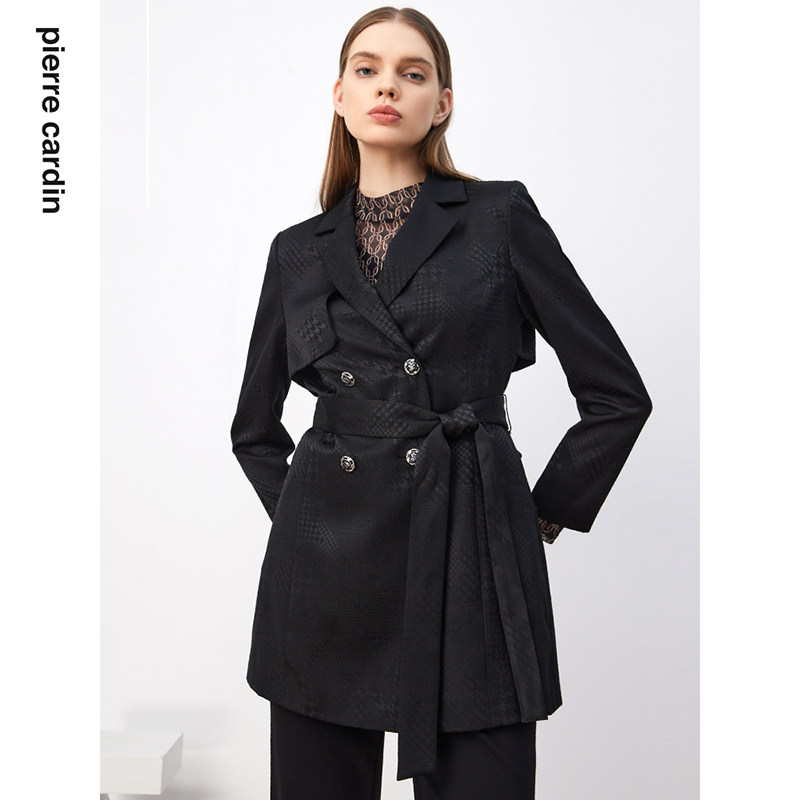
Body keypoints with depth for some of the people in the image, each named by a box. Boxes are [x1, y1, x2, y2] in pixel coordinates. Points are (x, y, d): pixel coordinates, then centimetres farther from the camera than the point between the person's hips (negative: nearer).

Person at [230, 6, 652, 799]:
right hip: (325, 577, 3)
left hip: (470, 566, -3)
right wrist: (303, 516, 11)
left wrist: (544, 515, 3)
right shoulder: (298, 250, 11)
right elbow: (255, 428, 22)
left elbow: (617, 394, 3)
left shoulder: (499, 217, 2)